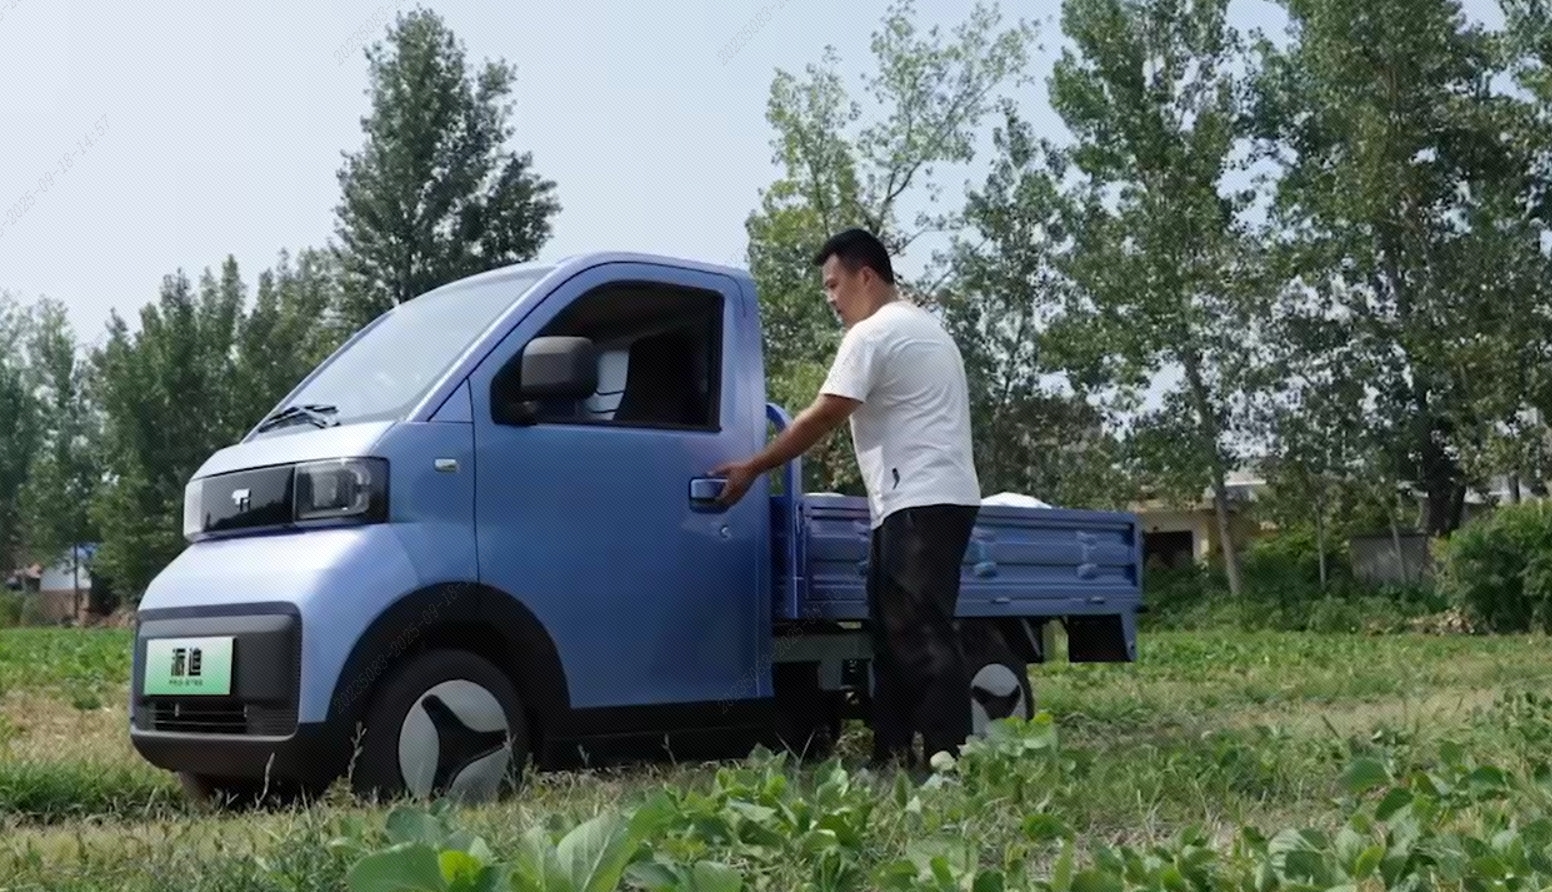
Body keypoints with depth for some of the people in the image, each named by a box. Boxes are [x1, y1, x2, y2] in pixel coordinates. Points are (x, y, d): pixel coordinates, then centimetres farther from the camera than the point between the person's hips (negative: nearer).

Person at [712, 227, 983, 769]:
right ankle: (893, 756, 13)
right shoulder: (921, 327, 24)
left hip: (920, 502, -11)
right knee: (895, 632, 11)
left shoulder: (873, 334, -9)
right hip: (934, 499, 11)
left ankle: (950, 761, -15)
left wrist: (752, 469, -1)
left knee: (921, 636, -14)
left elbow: (820, 419, -10)